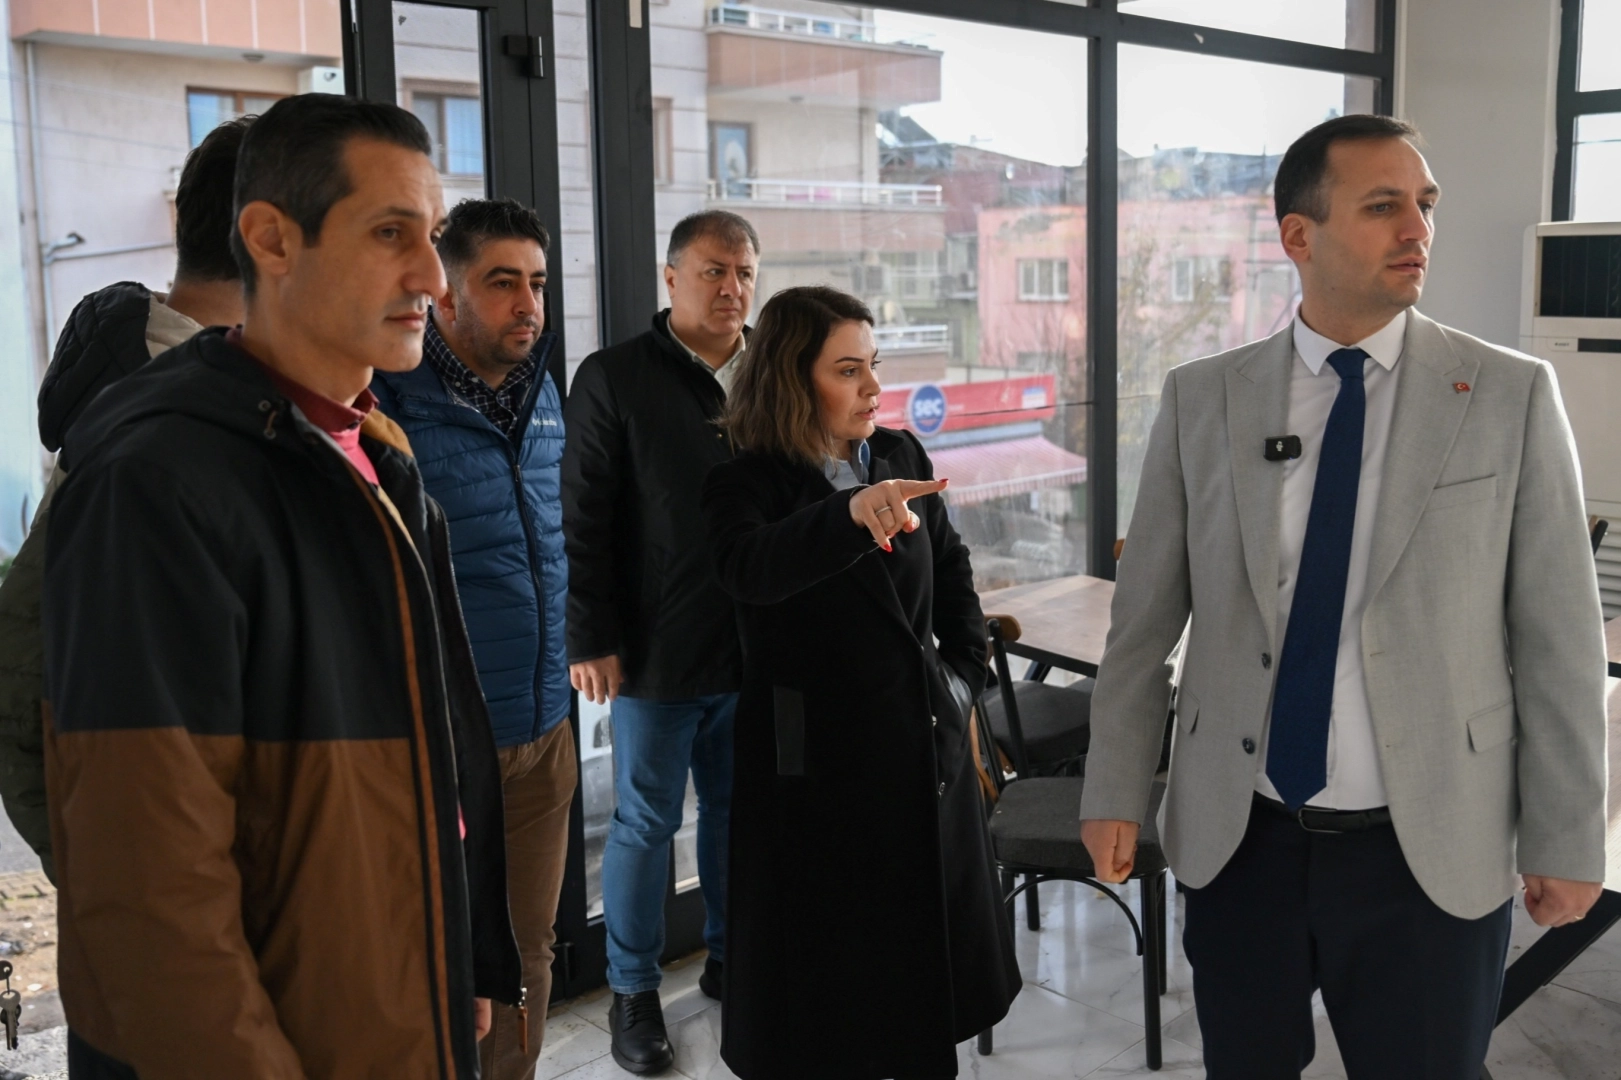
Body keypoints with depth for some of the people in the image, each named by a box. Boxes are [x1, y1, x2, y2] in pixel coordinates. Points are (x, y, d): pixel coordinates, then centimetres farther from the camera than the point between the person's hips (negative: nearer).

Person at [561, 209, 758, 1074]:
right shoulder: (613, 379, -4)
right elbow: (583, 521, -7)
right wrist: (592, 639, -11)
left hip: (756, 648, 4)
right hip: (657, 652, -4)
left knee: (739, 809, 15)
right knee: (646, 822, 7)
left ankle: (729, 956, 34)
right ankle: (633, 992, 23)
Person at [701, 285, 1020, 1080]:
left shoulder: (901, 456, 4)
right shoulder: (747, 484, -13)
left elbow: (953, 570, 19)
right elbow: (750, 567, -36)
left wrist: (965, 672, 10)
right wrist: (851, 512, -51)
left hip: (928, 751, 5)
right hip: (820, 767, -5)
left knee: (930, 949, 18)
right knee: (827, 970, 7)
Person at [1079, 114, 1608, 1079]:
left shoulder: (1512, 396, -4)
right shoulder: (1202, 399, -2)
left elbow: (1558, 637, -3)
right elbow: (1145, 617, 2)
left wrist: (1568, 842, -2)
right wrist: (1117, 791, 3)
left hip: (1431, 853, -1)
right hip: (1238, 840, 1)